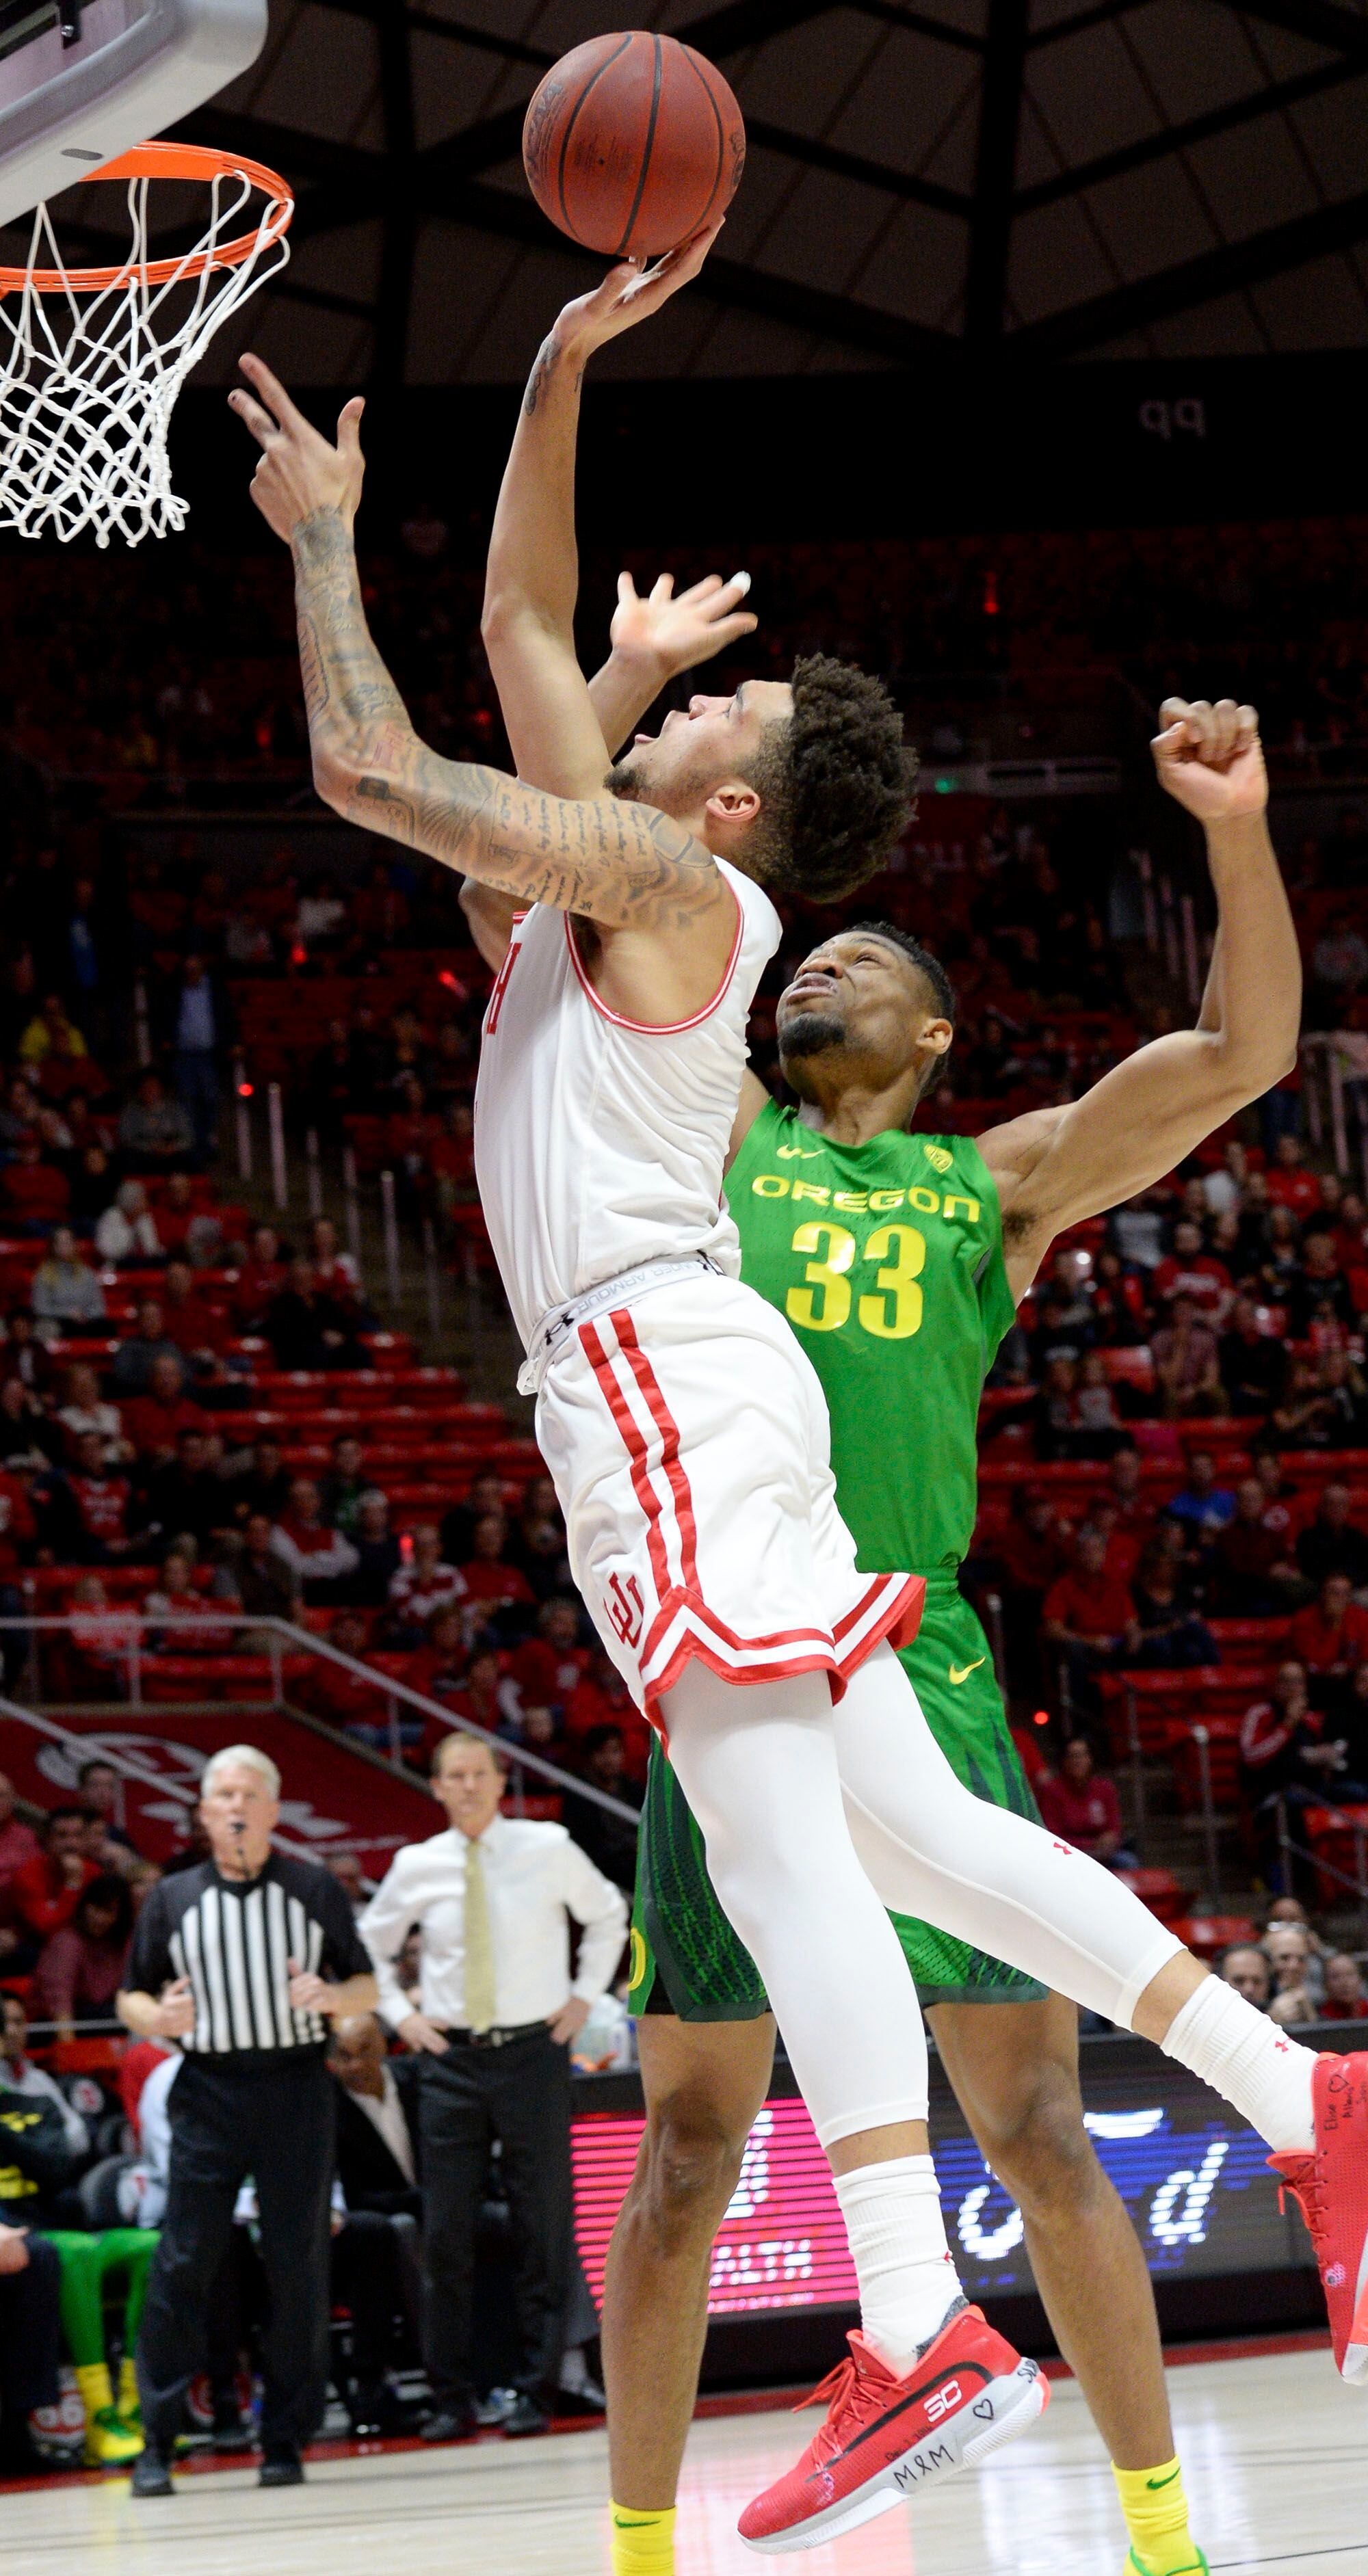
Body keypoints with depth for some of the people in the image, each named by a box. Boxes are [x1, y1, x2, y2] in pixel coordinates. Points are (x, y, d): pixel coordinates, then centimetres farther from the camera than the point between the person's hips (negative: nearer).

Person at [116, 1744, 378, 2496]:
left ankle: (285, 2439, 8)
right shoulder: (173, 1900, 10)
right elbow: (130, 1998, 12)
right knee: (182, 2262, -7)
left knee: (298, 2264, 0)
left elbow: (367, 1987, 11)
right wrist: (155, 2017, -10)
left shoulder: (315, 1890, 9)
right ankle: (156, 2442, -3)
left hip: (296, 2086, 0)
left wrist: (334, 1997, -11)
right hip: (208, 2090, 0)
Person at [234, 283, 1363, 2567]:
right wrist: (557, 380, 24)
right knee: (908, 1826, 8)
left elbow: (362, 764, -7)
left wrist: (326, 535, 7)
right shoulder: (615, 865, 21)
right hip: (663, 1389, 10)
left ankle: (921, 2335, -27)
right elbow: (523, 621, 29)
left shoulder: (663, 875, -3)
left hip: (663, 1369, -10)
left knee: (781, 1844, -18)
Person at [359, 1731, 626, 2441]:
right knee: (446, 2234, 0)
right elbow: (370, 1944, 19)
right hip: (452, 2059, 1)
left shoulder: (549, 1850, -2)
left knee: (543, 2228, 2)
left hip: (534, 2052, -1)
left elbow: (608, 1915, 15)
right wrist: (399, 2013, 7)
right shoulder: (416, 1867, 2)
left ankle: (535, 2390, 10)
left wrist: (584, 1995, 6)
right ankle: (451, 2399, 6)